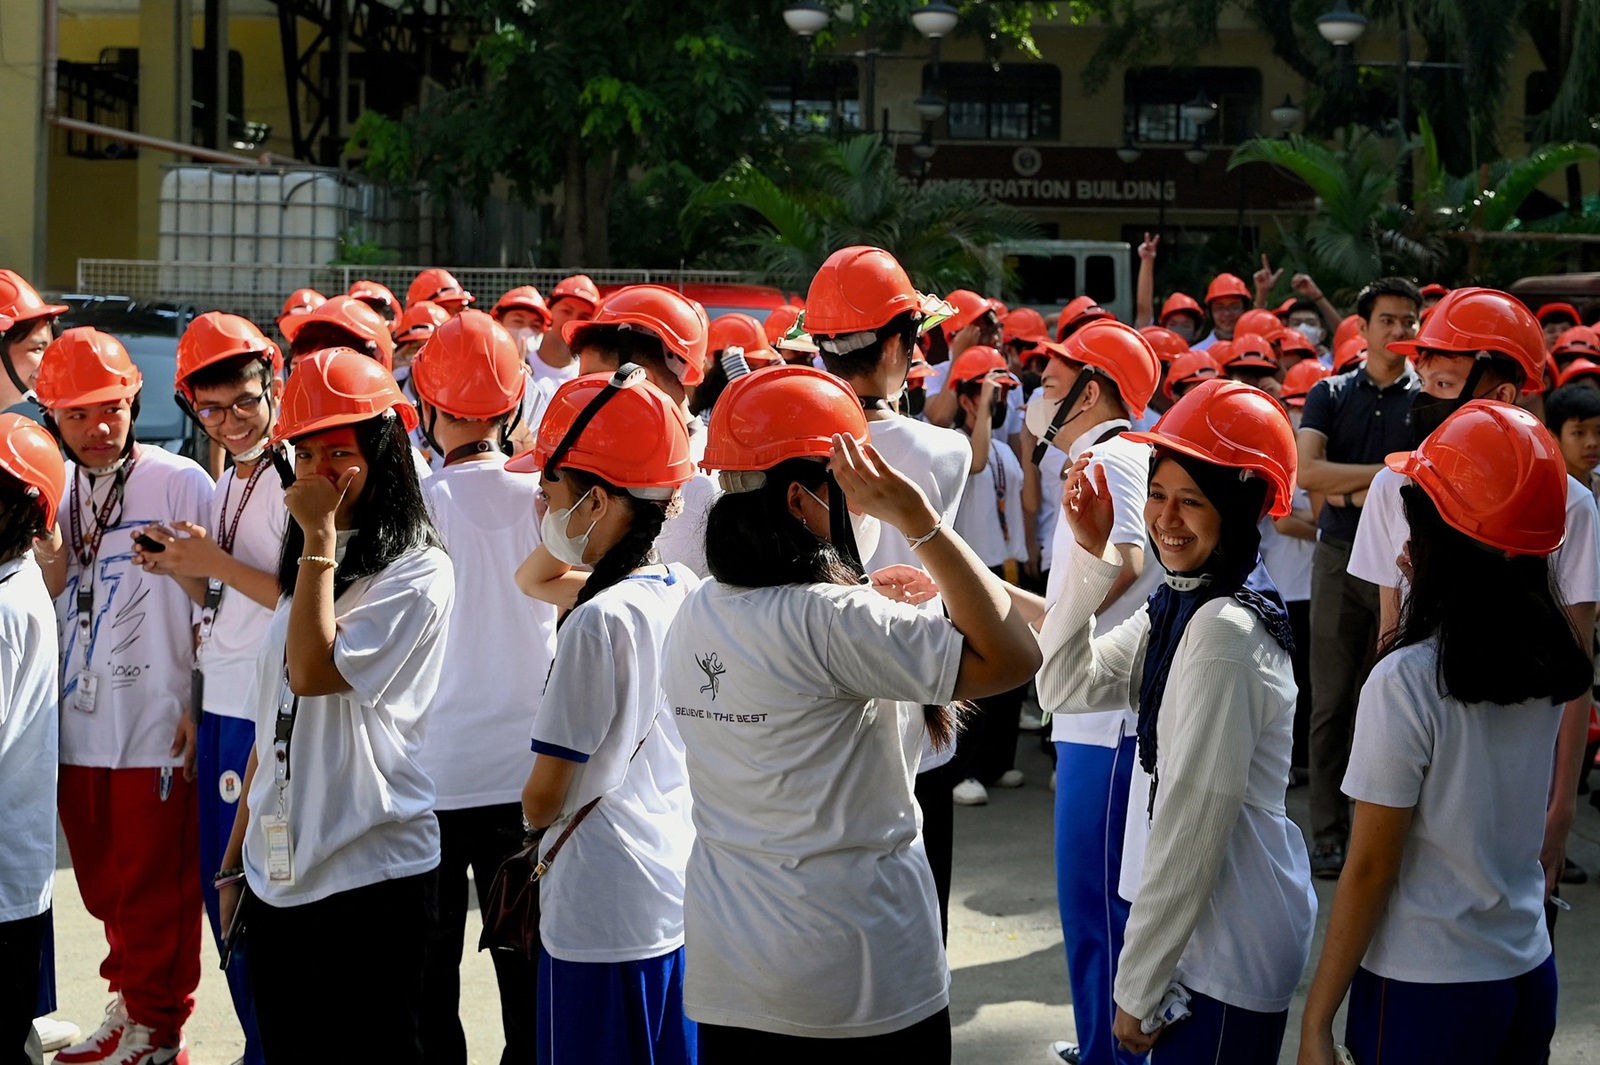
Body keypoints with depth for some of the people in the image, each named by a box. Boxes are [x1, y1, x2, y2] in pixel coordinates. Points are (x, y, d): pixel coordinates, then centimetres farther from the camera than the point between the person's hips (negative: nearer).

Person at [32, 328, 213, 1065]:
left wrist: (202, 708, -7)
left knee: (155, 887, 3)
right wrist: (47, 544, -8)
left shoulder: (180, 484, -8)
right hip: (77, 726, 5)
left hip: (157, 725, -5)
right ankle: (132, 999, 29)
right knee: (104, 884, 13)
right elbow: (46, 608, 12)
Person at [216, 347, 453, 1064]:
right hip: (278, 873, 7)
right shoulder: (304, 566, 14)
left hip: (372, 876, -7)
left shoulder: (417, 572, -9)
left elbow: (315, 670, -21)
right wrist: (234, 861, 17)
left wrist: (320, 537, -15)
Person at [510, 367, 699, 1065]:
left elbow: (542, 801, -14)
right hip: (682, 896, 8)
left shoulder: (599, 622, -20)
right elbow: (541, 578, 22)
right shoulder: (687, 591, 2)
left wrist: (535, 814, 8)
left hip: (604, 918, -8)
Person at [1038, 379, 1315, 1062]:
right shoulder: (1176, 606, 6)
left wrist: (1139, 987, -17)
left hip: (1227, 947, -9)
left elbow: (1195, 826, -22)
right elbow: (1065, 685, 7)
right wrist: (1089, 556, -4)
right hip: (1205, 923, 9)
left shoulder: (1224, 634, -22)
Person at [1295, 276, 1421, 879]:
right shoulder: (1330, 394, 7)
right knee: (1333, 701, 2)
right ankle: (1329, 834, 6)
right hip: (1341, 558, 1)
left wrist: (1349, 490, -9)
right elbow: (1306, 471, -7)